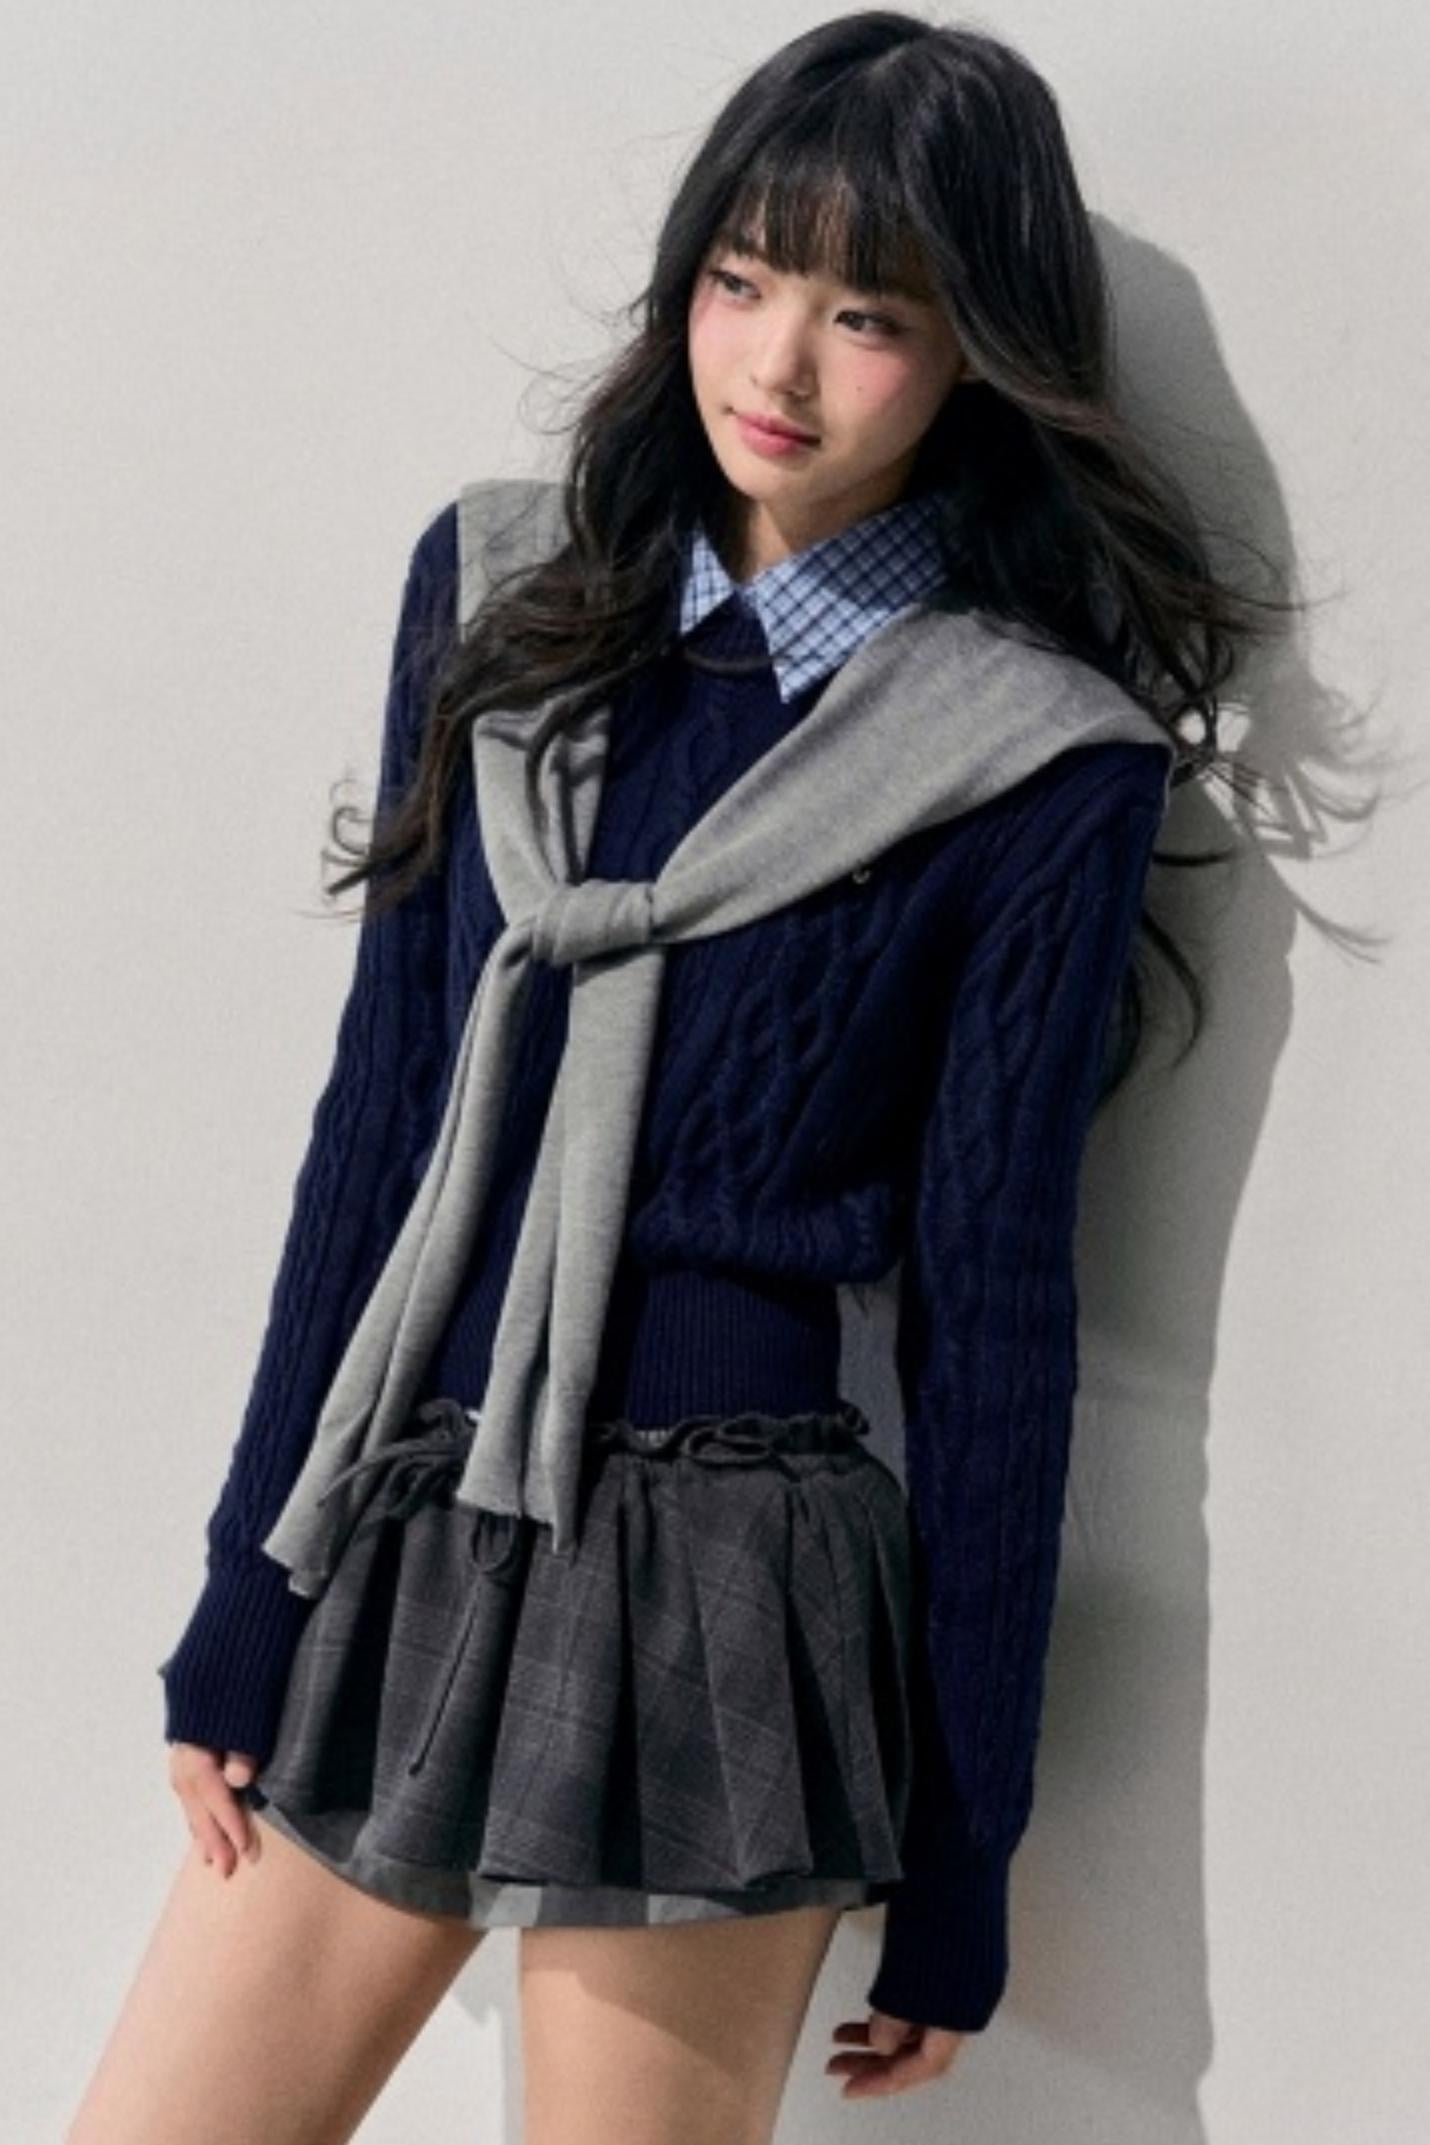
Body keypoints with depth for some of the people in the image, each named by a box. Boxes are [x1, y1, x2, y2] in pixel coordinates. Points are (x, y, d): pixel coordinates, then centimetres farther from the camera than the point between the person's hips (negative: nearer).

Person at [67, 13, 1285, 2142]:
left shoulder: (1048, 766, -5)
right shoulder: (505, 592, 7)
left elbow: (992, 1294, -3)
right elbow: (377, 1117, 7)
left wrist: (959, 1860, 0)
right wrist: (246, 1604, 7)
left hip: (718, 1585, -4)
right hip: (397, 1547, 5)